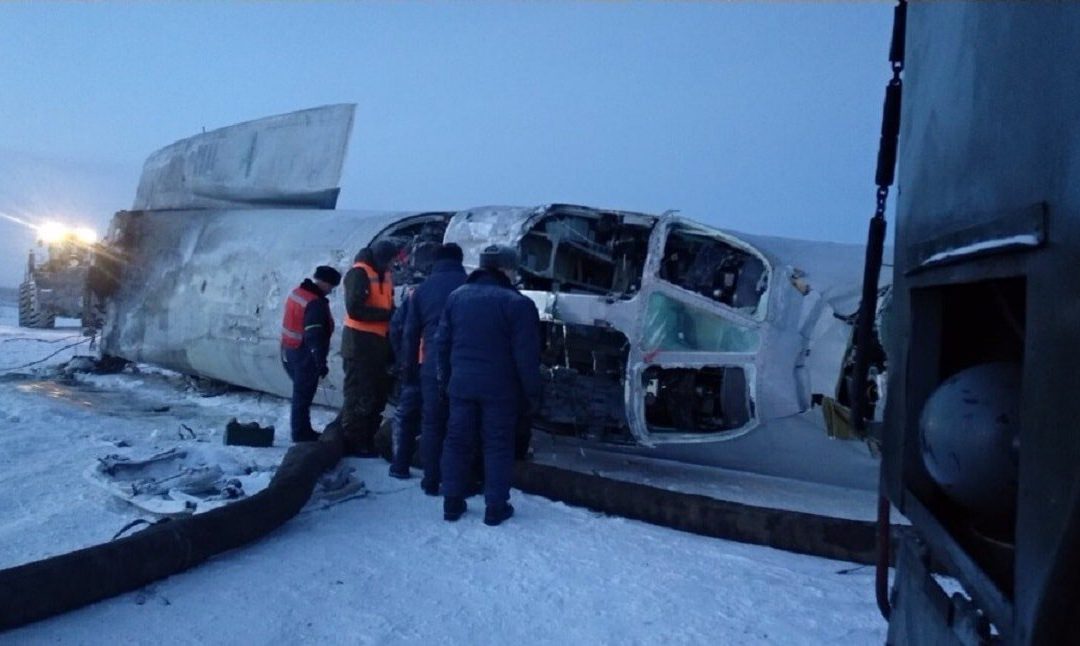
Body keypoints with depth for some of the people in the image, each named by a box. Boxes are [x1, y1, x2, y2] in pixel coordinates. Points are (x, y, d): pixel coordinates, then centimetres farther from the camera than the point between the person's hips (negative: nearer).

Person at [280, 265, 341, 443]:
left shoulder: (296, 292, 7)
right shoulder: (316, 304, -23)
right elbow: (315, 336, -28)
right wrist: (321, 362, -26)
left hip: (289, 351, 10)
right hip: (304, 356, -10)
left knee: (301, 392, 19)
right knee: (303, 395, 2)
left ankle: (302, 430, 28)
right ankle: (301, 433, 12)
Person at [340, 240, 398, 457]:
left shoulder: (384, 274, 13)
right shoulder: (359, 273, -13)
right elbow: (354, 309, -21)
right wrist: (387, 314, -21)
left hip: (379, 341, 9)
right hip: (360, 341, -9)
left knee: (379, 392, 15)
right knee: (360, 394, -4)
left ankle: (367, 437, 27)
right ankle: (353, 442, 6)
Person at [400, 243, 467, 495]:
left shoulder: (423, 288, 8)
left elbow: (411, 332, 9)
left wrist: (408, 367, 15)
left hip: (433, 364, 1)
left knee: (432, 423, 9)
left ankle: (431, 480, 11)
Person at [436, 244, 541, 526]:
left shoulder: (456, 296, 7)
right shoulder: (517, 303, -12)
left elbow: (442, 343, 10)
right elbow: (526, 355, -12)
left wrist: (445, 379, 18)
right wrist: (532, 393, -4)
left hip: (461, 385, 5)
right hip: (500, 388, -4)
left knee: (457, 442, 13)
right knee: (498, 445, 6)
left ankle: (452, 502, 19)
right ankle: (496, 507, 10)